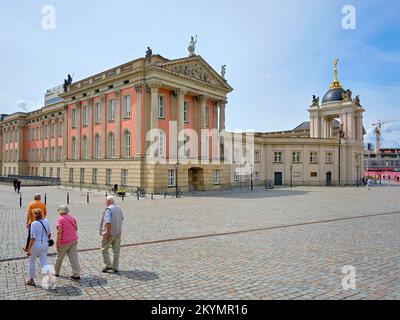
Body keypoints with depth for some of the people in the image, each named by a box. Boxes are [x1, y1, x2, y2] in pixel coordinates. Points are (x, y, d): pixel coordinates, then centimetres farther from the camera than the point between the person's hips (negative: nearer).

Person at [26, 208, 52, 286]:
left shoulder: (34, 224, -17)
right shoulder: (46, 221, -1)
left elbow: (33, 238, -19)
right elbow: (49, 234, 7)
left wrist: (28, 250, -14)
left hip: (36, 244, -4)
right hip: (45, 244, 4)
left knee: (32, 262, 17)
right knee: (44, 262, 11)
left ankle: (31, 280, 29)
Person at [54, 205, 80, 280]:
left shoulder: (60, 219, -13)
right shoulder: (72, 217, 5)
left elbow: (59, 232, -18)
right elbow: (76, 228, 11)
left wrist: (57, 243, -14)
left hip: (64, 241, -5)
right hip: (74, 240, 5)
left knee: (59, 257, 17)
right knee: (74, 257, 4)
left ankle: (56, 272, 35)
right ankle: (77, 275, 2)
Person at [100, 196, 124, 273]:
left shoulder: (109, 209, -16)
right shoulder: (119, 208, 9)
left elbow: (108, 222, -25)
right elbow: (122, 218, 22)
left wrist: (107, 233, -23)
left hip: (110, 232, -7)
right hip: (118, 232, 7)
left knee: (104, 249, 9)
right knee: (116, 250, 10)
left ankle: (108, 265, 6)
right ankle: (115, 267, 15)